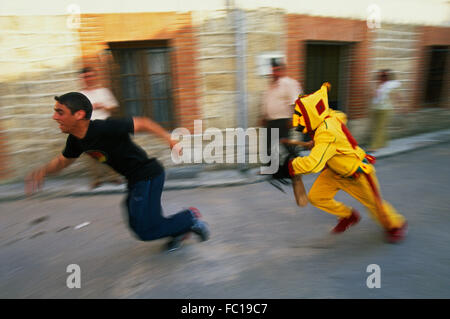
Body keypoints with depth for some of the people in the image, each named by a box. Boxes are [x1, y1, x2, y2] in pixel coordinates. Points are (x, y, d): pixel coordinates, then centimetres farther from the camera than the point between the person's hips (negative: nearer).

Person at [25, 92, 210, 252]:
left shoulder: (105, 128, -26)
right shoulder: (75, 140, 0)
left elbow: (142, 123, -18)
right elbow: (63, 161, 18)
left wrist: (171, 141, -17)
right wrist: (43, 171, -1)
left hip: (148, 176, -9)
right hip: (135, 180, 9)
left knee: (145, 231, -4)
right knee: (137, 224, 20)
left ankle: (189, 218, 12)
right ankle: (179, 231, 37)